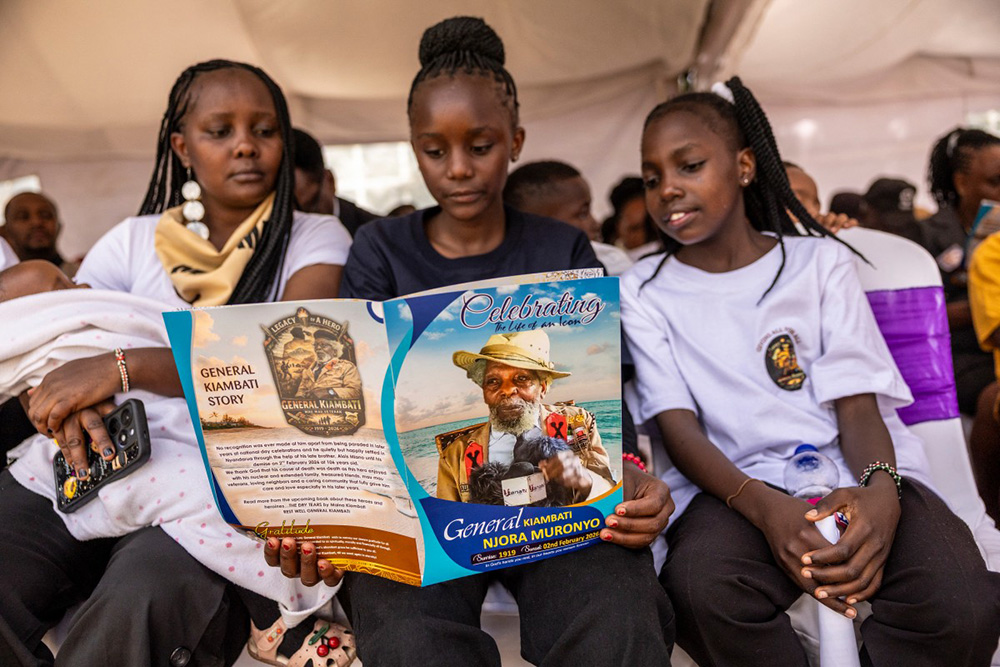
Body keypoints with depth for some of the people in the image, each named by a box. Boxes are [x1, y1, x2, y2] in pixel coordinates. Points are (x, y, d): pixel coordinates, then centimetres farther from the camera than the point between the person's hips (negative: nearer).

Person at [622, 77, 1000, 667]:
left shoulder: (820, 261, 11)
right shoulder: (643, 293, 8)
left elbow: (858, 407, 2)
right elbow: (679, 428, -3)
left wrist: (880, 492, -22)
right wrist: (765, 508, -24)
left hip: (855, 474, 1)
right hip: (736, 485, 0)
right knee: (702, 589, -35)